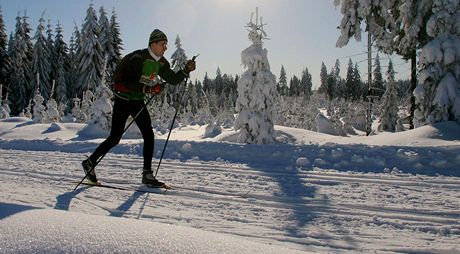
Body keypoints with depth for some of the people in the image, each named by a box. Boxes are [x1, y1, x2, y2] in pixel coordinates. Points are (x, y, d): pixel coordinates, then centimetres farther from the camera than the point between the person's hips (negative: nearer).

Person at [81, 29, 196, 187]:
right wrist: (146, 88, -38)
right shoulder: (138, 58, -21)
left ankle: (147, 174, 2)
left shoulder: (161, 63, 3)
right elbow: (128, 83, -27)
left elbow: (173, 80, 6)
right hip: (123, 100, -7)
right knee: (115, 138, -4)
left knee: (149, 135, -3)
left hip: (138, 101, 7)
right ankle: (89, 163, 17)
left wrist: (186, 71, -9)